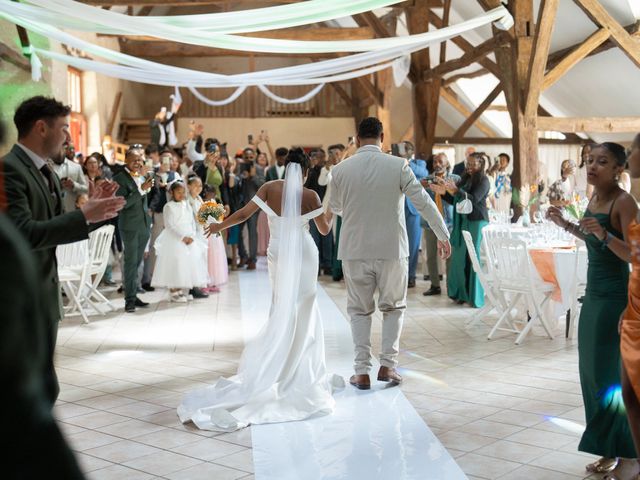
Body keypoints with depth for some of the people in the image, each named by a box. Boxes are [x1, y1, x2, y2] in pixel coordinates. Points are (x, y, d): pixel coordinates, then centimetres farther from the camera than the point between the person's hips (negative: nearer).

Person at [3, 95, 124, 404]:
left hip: (44, 295, 10)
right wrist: (84, 215, -22)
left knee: (39, 386, 16)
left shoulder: (48, 173, 13)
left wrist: (93, 210, 2)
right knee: (43, 388, -8)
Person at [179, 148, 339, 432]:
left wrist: (219, 226, 6)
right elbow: (324, 230, -1)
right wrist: (331, 213, 19)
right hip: (304, 255, -2)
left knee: (282, 310, 17)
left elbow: (244, 213, -8)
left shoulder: (270, 188, -4)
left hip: (278, 254, 2)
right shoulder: (310, 195, -8)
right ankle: (301, 370, 13)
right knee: (303, 312, 9)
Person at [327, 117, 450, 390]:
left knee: (359, 310, 13)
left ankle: (362, 372, 9)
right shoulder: (398, 166, -7)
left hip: (355, 250, 1)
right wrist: (443, 235, 7)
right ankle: (387, 365, 11)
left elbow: (334, 207, 13)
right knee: (394, 307, 17)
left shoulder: (340, 170, -2)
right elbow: (424, 203, -4)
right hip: (392, 249, -1)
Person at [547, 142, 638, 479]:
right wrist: (566, 225, 12)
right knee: (593, 373, 11)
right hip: (594, 294, 9)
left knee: (612, 375, -3)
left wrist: (604, 234, -36)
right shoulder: (594, 197, 9)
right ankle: (609, 452, 22)